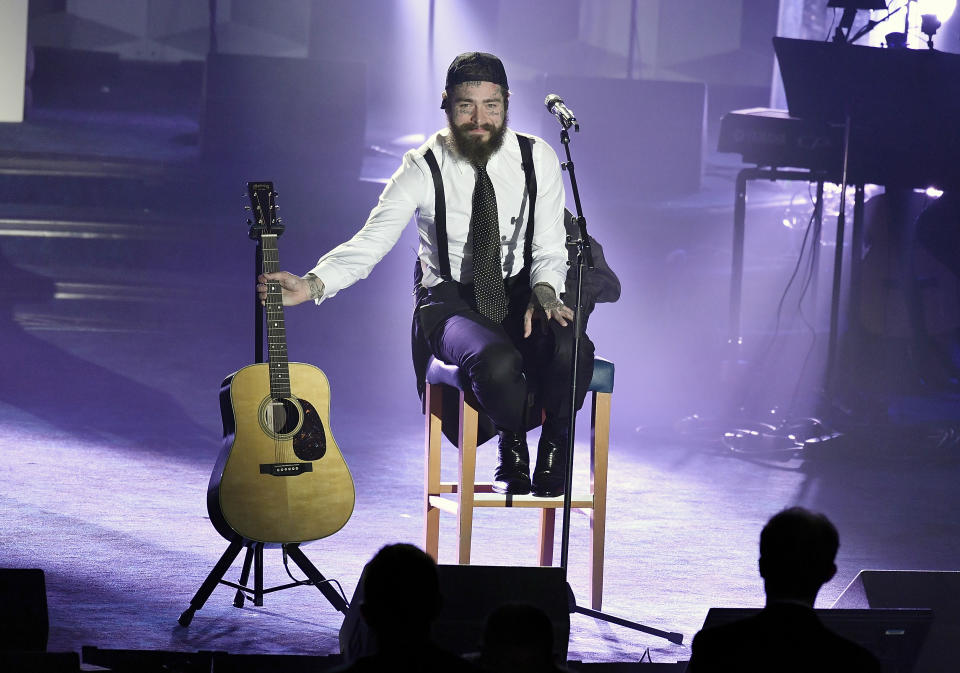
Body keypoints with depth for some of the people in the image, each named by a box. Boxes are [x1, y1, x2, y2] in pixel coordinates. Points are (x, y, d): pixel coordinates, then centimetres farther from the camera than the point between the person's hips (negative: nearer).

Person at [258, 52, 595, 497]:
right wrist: (312, 285, -35)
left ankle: (553, 451, -2)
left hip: (521, 293, 2)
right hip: (452, 301, -2)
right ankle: (512, 450, -3)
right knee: (496, 359, -37)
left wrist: (544, 291, -24)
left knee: (571, 350, -33)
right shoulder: (424, 169, -10)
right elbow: (368, 244, -17)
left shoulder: (536, 159, -2)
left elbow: (549, 248, -1)